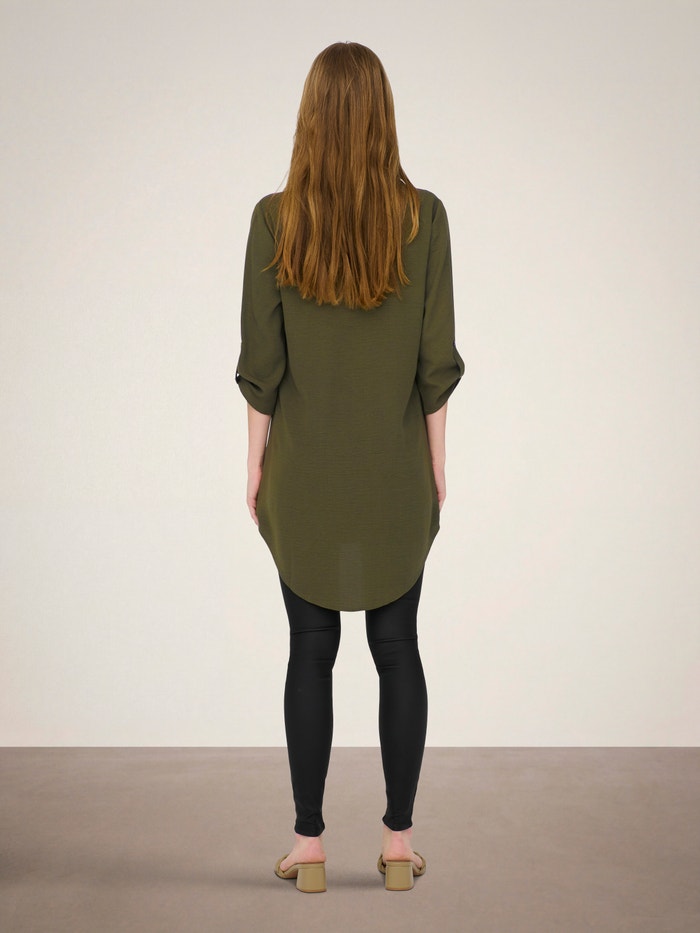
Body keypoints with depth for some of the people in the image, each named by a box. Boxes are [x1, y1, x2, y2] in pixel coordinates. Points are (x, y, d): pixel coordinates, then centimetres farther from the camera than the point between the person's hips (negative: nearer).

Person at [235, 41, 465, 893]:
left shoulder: (274, 218, -7)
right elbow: (436, 358, -4)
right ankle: (398, 842, 18)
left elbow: (260, 361, -5)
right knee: (397, 648, 10)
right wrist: (436, 461, 6)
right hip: (395, 473, 1)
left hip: (303, 472, 0)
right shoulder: (423, 216, -5)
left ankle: (309, 846, 16)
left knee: (311, 652, 8)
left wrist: (256, 464, 4)